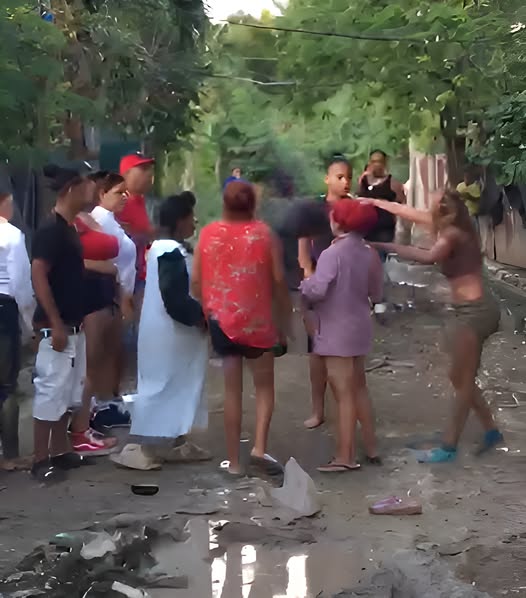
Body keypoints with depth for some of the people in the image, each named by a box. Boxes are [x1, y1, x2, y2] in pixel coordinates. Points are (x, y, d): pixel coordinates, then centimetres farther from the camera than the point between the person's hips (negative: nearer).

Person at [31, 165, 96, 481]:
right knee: (51, 390, -4)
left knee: (68, 391, 15)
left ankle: (60, 450, 24)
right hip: (56, 326, -10)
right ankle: (41, 459, 3)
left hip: (74, 325, 10)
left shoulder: (70, 228, 12)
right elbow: (38, 276, -22)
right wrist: (55, 324, -22)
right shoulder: (51, 230, -17)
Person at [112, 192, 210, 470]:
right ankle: (141, 446, 0)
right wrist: (199, 317, -14)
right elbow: (175, 297, -25)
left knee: (175, 386, 15)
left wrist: (197, 316, 9)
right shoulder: (172, 252, -21)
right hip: (169, 331, -10)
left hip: (175, 330, 10)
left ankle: (171, 442, 23)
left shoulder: (168, 248, 12)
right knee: (160, 386, -5)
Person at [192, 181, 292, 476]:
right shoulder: (264, 233, -4)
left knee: (232, 390, 9)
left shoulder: (209, 233, 1)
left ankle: (234, 460, 11)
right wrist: (285, 320, 4)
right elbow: (279, 280, -5)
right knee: (265, 386, 13)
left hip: (222, 320, 2)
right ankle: (260, 447, -4)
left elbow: (196, 281, 1)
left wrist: (206, 312, 14)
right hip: (257, 320, -2)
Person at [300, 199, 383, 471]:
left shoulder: (332, 253, -19)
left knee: (344, 394, -4)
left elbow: (317, 290, -27)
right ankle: (371, 449, 25)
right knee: (359, 388, 18)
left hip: (336, 331, -7)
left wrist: (305, 284, -7)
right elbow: (375, 292, 11)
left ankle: (345, 457, 1)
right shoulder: (368, 253, 3)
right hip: (358, 327, 7)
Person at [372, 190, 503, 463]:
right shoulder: (454, 227, 9)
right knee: (462, 378, 17)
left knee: (462, 380, -1)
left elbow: (428, 257, -38)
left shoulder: (452, 235, -16)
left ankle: (449, 447, 6)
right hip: (474, 310, 9)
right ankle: (490, 430, 24)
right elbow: (413, 213, 20)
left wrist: (387, 246, -35)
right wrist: (378, 203, 24)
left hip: (474, 312, -9)